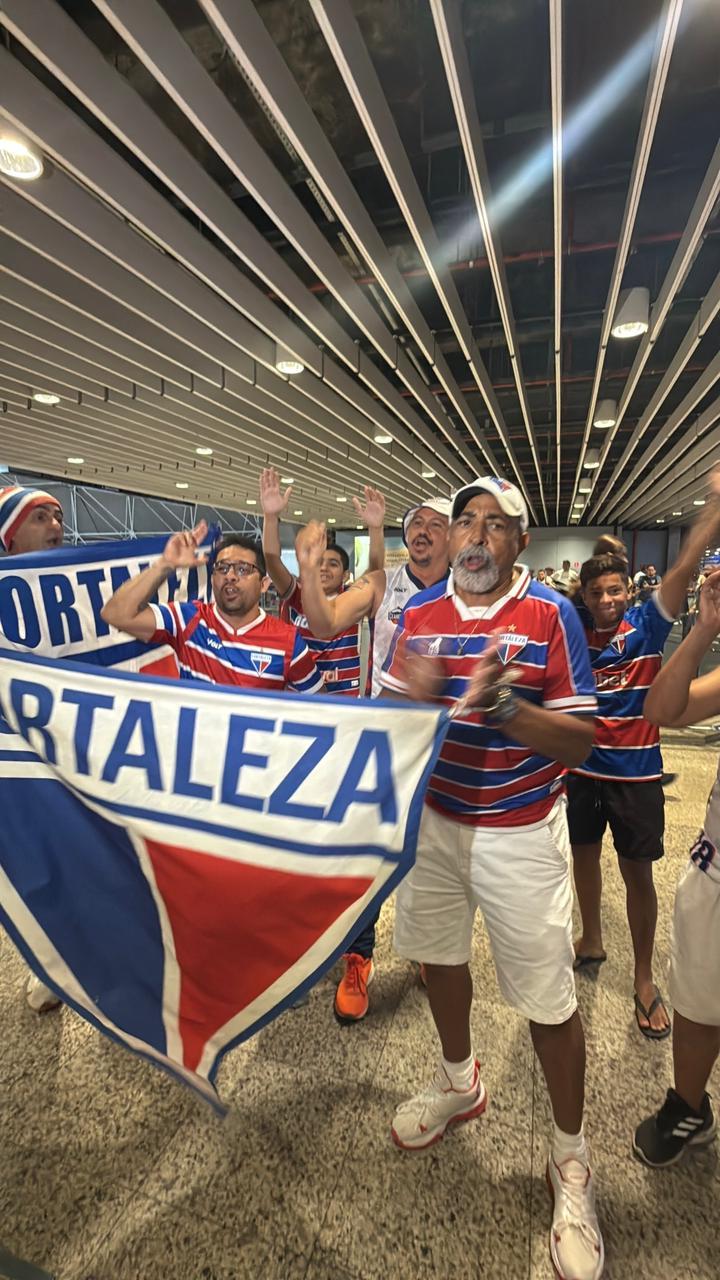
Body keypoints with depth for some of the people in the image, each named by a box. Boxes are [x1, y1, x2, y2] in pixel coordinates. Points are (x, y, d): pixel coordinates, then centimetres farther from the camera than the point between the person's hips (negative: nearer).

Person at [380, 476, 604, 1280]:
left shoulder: (552, 615, -11)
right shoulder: (418, 615, 1)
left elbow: (582, 741, -14)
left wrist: (501, 704, -31)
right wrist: (416, 698, -21)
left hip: (521, 835, -4)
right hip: (436, 820, 5)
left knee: (549, 1001, 5)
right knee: (437, 954, 21)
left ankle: (570, 1158, 34)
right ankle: (459, 1082, 50)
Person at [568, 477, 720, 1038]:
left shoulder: (646, 626, -9)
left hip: (636, 771, -2)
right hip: (583, 769, 3)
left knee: (638, 873, 9)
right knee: (584, 857, 17)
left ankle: (645, 979, 27)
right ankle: (591, 940, 41)